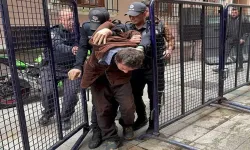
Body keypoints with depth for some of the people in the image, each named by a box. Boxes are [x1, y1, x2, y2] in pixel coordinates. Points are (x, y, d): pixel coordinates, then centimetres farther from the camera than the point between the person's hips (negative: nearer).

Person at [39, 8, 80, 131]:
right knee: (46, 93, -8)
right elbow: (57, 46, -27)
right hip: (52, 67, -1)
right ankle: (48, 113, 26)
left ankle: (65, 118, 16)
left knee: (71, 94, -12)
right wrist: (71, 49, -48)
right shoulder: (54, 32, -6)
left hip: (71, 68, 1)